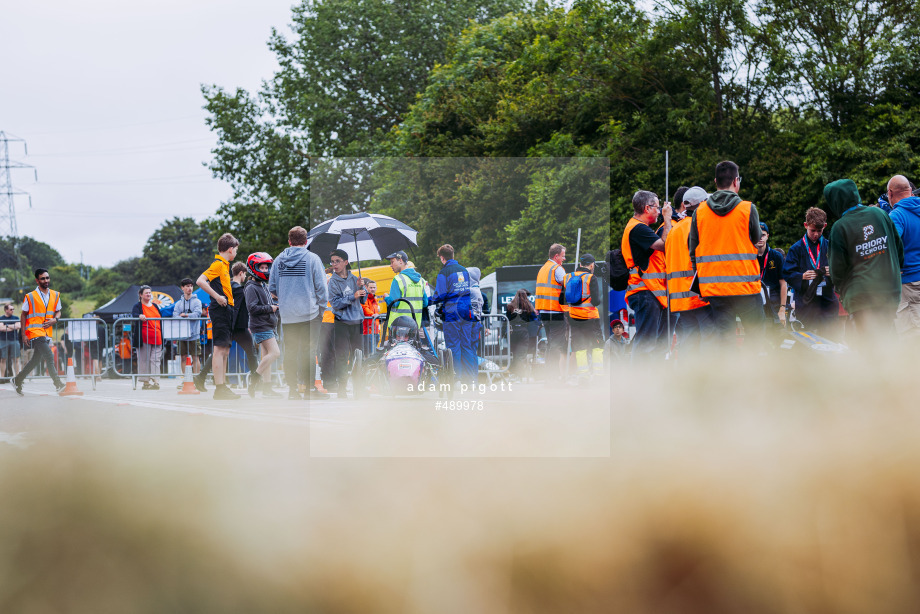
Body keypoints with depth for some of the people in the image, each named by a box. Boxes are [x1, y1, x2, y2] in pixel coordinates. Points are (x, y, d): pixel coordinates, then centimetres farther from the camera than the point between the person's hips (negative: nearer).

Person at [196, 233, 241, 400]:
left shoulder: (224, 265, 19)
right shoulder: (218, 264, -10)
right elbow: (201, 281, -21)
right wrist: (217, 297, -22)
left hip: (226, 310, 10)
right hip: (220, 310, -10)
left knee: (224, 350, 11)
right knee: (220, 348, -11)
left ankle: (222, 385, 15)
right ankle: (220, 388, -13)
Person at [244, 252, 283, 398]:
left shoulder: (264, 286, 19)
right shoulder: (251, 288, -10)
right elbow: (252, 307, -20)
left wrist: (276, 305, 11)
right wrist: (270, 308, -16)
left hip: (268, 325, 10)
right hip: (260, 326, -10)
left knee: (267, 356, 7)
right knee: (275, 353, -16)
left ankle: (267, 389, 7)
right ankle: (255, 376, -6)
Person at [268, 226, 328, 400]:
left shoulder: (279, 260, 7)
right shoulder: (313, 259, -4)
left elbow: (272, 288, 11)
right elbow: (321, 286, -5)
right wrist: (321, 307, 7)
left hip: (287, 314, 3)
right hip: (309, 313, -3)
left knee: (290, 351, 7)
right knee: (308, 351, -1)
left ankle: (292, 389, 6)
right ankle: (310, 388, -3)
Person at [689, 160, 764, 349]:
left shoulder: (699, 212, 3)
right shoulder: (748, 209, -6)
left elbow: (693, 252, 8)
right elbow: (756, 239, 8)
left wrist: (701, 284, 17)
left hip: (714, 288, 3)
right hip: (745, 284, -3)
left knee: (723, 336, 4)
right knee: (754, 334, 7)